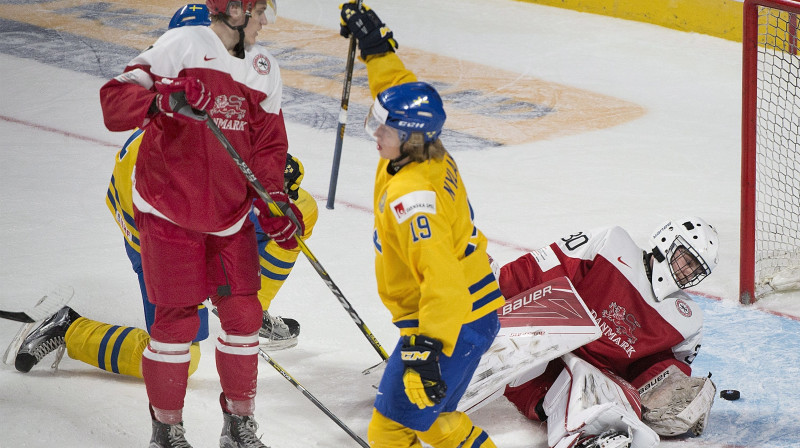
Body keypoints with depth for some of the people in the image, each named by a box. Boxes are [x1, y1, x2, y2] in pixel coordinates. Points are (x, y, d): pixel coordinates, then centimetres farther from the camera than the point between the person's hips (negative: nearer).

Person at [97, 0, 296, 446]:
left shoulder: (264, 67, 4)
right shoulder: (182, 45, -15)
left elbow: (267, 146, 9)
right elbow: (115, 100, -20)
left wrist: (274, 203, -5)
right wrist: (164, 99, -39)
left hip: (231, 215, 6)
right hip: (169, 208, -5)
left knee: (243, 311, 6)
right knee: (178, 319, -1)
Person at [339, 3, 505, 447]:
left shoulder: (412, 196, -27)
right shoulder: (429, 156, 0)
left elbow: (441, 278, -36)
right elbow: (399, 89, 20)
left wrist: (427, 348, -42)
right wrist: (375, 45, 18)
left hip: (454, 322, -10)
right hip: (475, 311, 10)